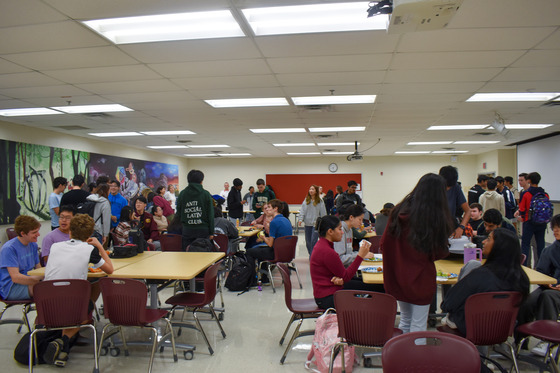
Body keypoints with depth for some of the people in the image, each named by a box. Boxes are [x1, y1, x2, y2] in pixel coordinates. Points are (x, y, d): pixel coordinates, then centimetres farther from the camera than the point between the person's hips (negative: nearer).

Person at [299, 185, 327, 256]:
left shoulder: (320, 201, -3)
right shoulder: (306, 200, 6)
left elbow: (323, 213, 1)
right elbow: (302, 210, 4)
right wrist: (300, 219, -7)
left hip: (316, 224, -4)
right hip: (307, 223, 4)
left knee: (313, 241, -11)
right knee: (308, 241, 10)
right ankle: (311, 254, 26)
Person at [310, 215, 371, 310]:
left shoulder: (322, 244, 7)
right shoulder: (327, 252, -24)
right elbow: (346, 277, -15)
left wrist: (338, 279, -11)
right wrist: (360, 256, -17)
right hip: (327, 298, -10)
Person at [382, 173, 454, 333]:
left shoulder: (398, 212, -3)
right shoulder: (437, 218, -15)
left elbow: (384, 243, 1)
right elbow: (441, 253, -6)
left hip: (397, 276, 4)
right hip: (420, 278, -4)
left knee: (405, 320, 21)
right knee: (418, 325, 9)